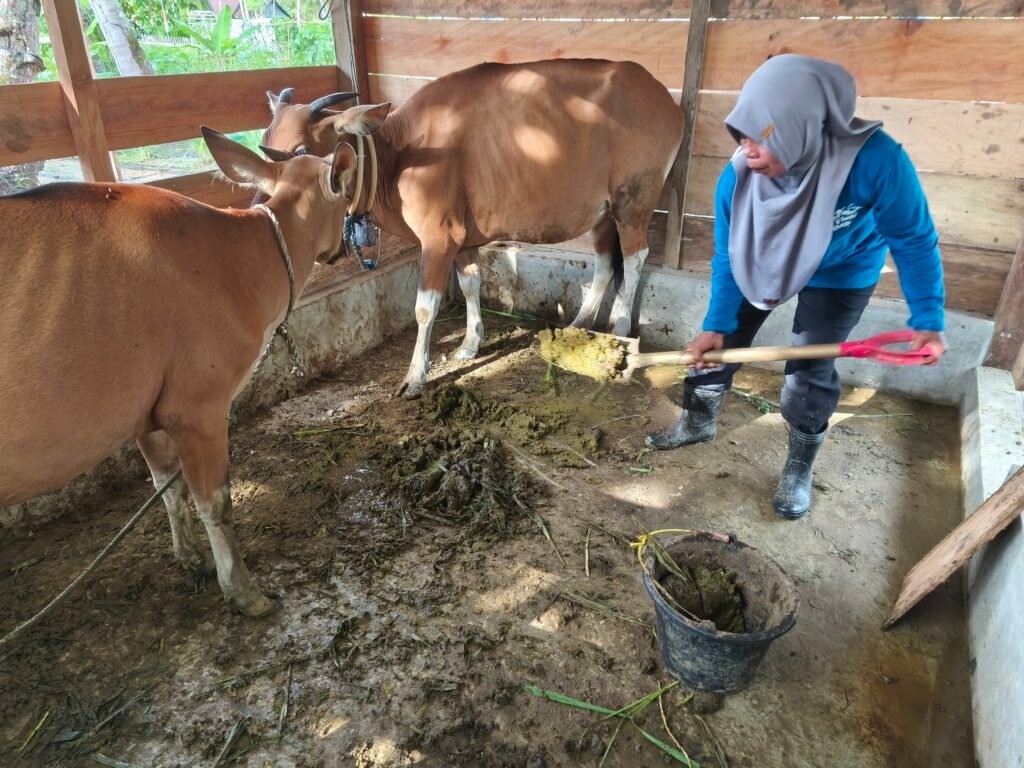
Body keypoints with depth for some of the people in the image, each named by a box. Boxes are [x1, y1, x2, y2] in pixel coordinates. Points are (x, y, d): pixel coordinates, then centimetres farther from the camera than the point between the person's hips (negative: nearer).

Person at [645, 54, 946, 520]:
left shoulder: (876, 160, -38)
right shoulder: (737, 178, -31)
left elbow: (913, 240, -22)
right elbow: (728, 257, -15)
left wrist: (927, 318, -20)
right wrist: (716, 324, -16)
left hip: (841, 273, -2)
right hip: (762, 264, 3)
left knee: (810, 370, -5)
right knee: (719, 341, 5)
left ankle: (799, 468, 19)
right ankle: (698, 424, 31)